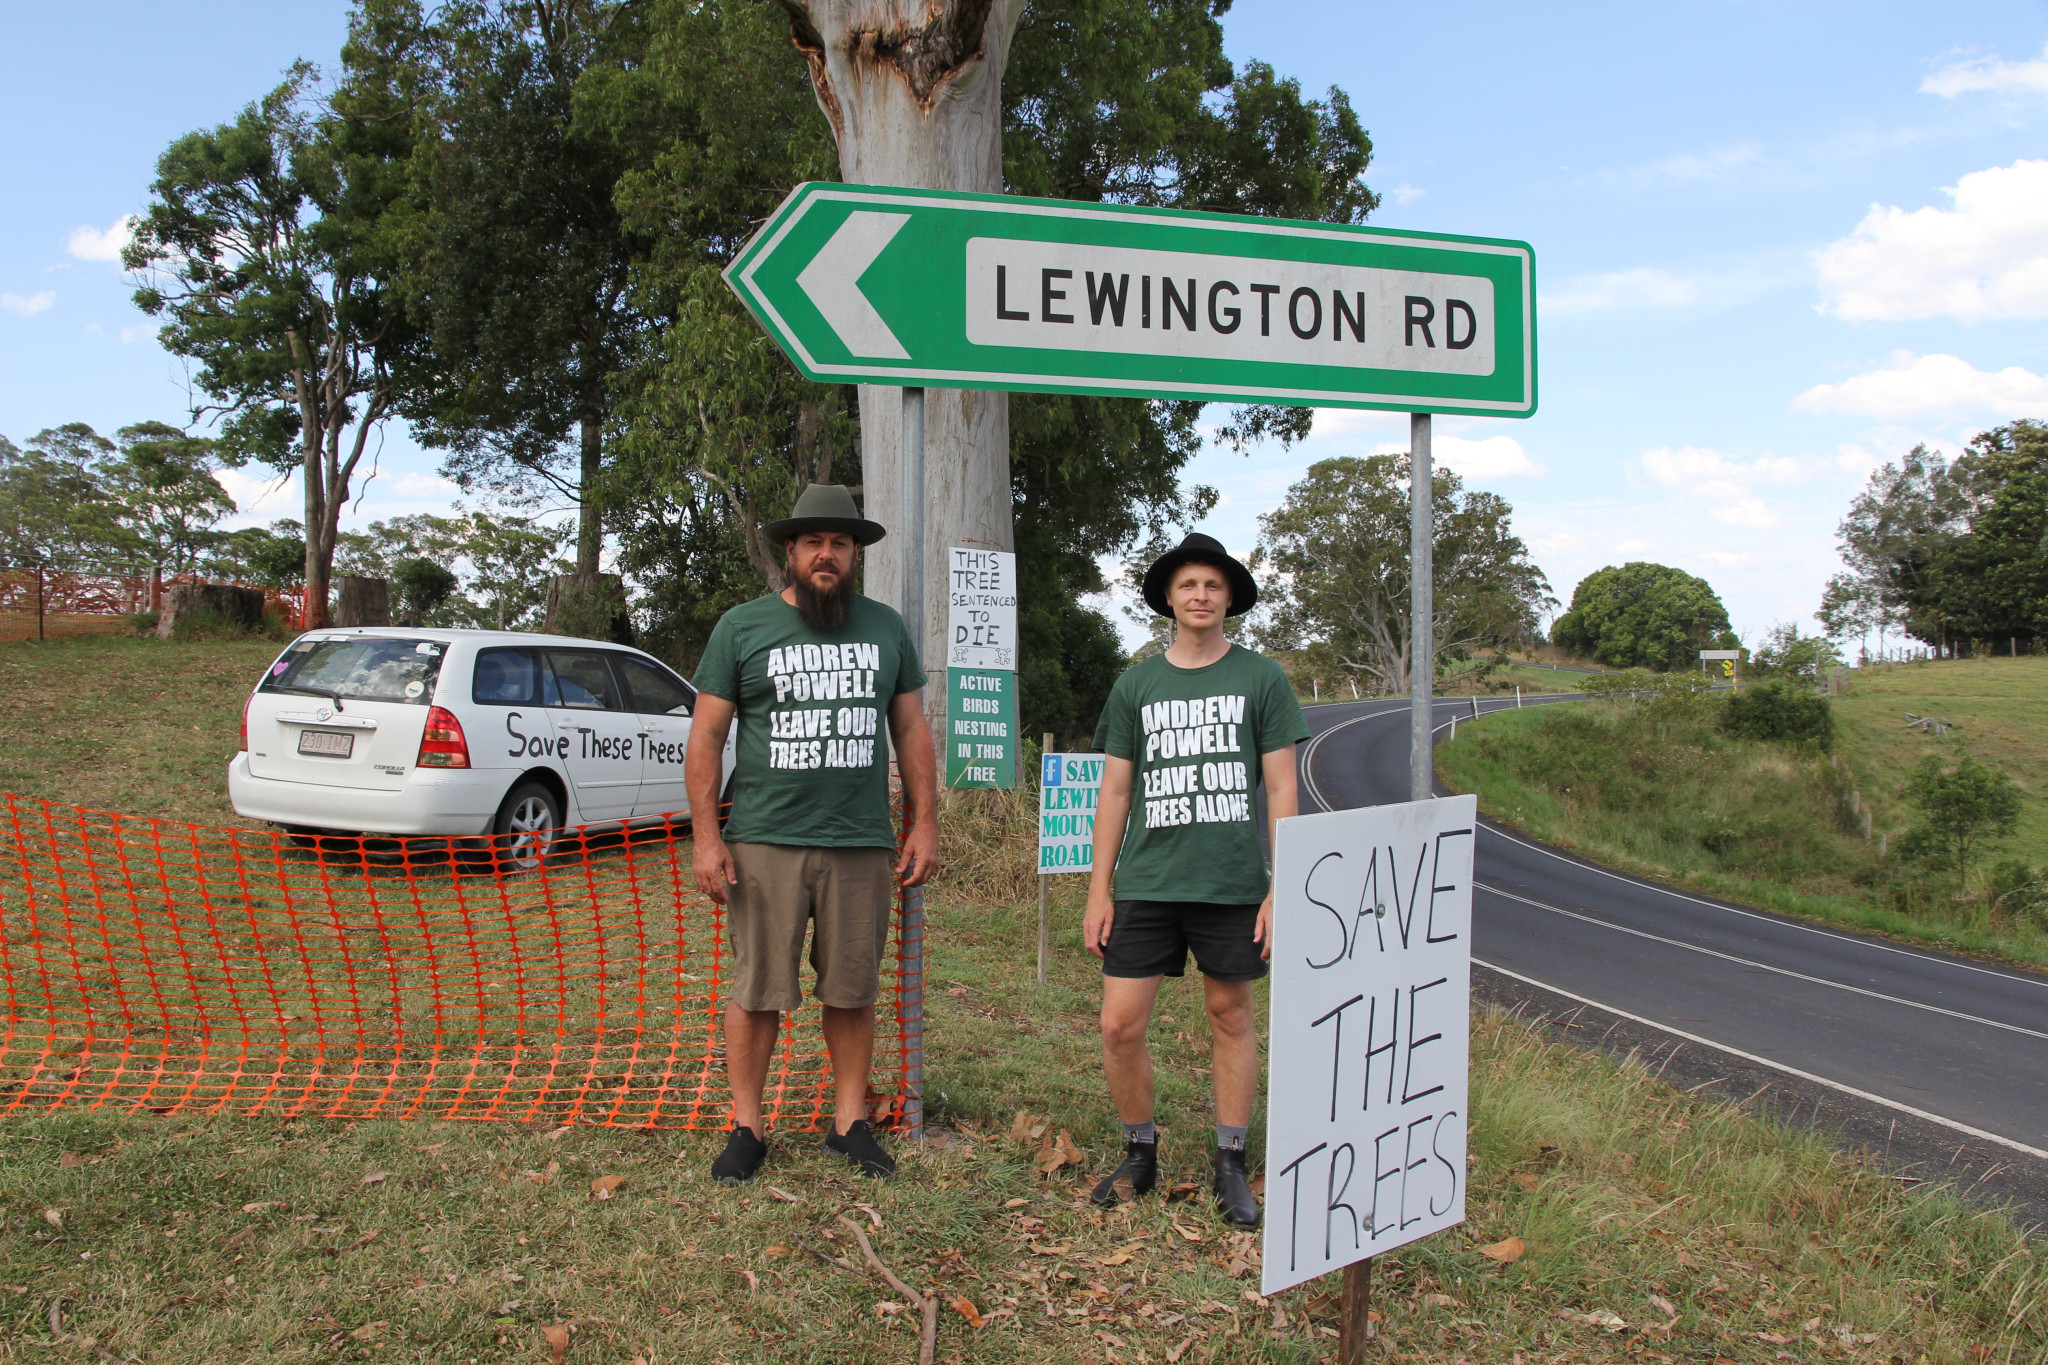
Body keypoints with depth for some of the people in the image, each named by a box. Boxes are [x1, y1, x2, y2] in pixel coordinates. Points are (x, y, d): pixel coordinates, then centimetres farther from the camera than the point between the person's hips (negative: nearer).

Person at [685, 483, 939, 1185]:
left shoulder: (886, 628, 12)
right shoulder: (743, 626, 4)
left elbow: (911, 730, 15)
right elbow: (705, 736, 2)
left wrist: (924, 824, 8)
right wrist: (706, 835, -6)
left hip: (862, 843, 2)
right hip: (765, 841, -2)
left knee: (853, 991, 8)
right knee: (757, 991, 2)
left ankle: (849, 1121, 21)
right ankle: (746, 1127, 15)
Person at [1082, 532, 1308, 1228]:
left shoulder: (1261, 678, 3)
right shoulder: (1135, 685, 8)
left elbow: (1281, 791, 2)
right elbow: (1115, 792, 10)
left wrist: (1282, 890, -4)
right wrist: (1099, 891, 5)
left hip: (1233, 884, -1)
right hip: (1147, 883, 2)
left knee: (1231, 1018, 9)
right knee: (1119, 1025, -2)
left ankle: (1231, 1165, 24)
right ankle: (1140, 1153, 20)